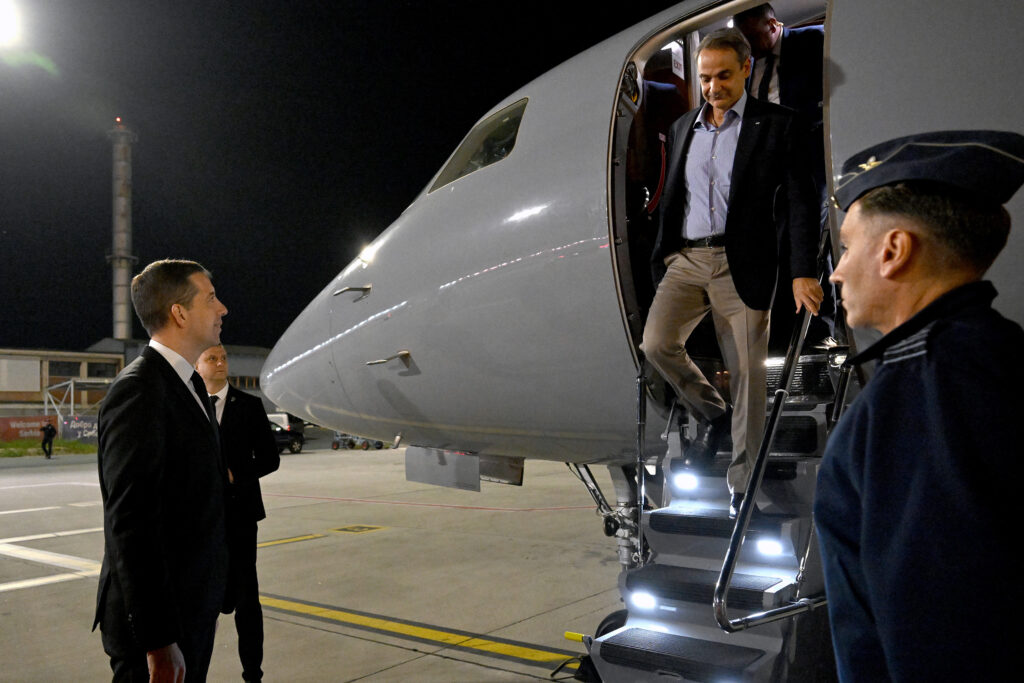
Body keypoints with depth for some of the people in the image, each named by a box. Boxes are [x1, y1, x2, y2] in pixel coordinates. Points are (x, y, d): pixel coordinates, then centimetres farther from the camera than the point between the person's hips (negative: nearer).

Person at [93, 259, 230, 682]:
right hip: (158, 617, -9)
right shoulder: (139, 390, -19)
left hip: (193, 611, 9)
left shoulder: (189, 383, 11)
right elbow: (130, 523, -24)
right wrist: (159, 643, -24)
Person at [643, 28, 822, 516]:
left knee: (747, 371, -2)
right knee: (656, 343, -15)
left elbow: (799, 201, -4)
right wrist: (663, 254, 17)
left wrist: (803, 272, -11)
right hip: (686, 260, 4)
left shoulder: (775, 125, 0)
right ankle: (710, 414, 13)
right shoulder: (681, 128, 15)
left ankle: (743, 483, 12)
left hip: (742, 265, -4)